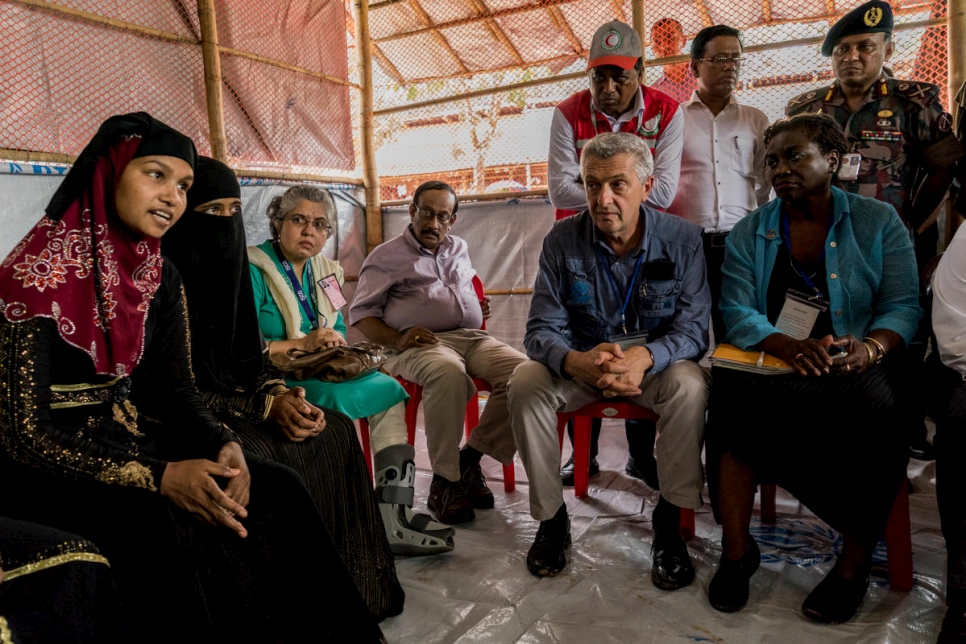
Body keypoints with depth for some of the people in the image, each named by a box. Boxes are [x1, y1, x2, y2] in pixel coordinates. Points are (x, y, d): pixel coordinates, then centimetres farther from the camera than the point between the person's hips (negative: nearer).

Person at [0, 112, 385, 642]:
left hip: (132, 438, 6)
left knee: (276, 494, -13)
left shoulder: (160, 276, 3)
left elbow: (174, 389, 4)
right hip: (51, 467, -5)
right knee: (170, 535, -32)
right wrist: (160, 477, -28)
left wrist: (224, 447, -16)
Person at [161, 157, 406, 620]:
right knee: (263, 454, -29)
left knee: (334, 431, -5)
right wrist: (263, 405, -20)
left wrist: (281, 394, -10)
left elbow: (251, 358, 10)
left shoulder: (226, 267, 7)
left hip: (240, 401, 8)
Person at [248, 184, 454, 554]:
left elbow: (338, 331, 17)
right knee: (336, 398, -32)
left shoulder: (325, 271, 15)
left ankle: (395, 518, -14)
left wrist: (335, 343, -7)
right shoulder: (254, 270, -8)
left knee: (390, 391, -10)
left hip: (322, 371, 7)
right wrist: (302, 344, -21)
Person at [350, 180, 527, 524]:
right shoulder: (386, 256, 11)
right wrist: (397, 340, -12)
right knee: (448, 374, -41)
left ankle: (471, 457, -13)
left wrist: (480, 307, 17)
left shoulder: (459, 249, 26)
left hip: (473, 338, 5)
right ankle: (444, 480, -25)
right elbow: (360, 313, 6)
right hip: (423, 343, -5)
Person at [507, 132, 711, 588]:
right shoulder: (562, 241, -10)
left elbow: (693, 328, -15)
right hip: (579, 366, 1)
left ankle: (670, 522, -14)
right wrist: (577, 362, -38)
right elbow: (541, 330, -13)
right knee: (525, 381, -26)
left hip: (655, 363, 0)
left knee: (689, 385, -32)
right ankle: (551, 518, -10)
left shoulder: (682, 239, -11)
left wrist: (645, 356, -38)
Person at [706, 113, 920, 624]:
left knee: (870, 409, -34)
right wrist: (791, 347, -21)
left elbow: (902, 305, 2)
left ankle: (854, 562, -15)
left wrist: (869, 348, -21)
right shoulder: (748, 233, 12)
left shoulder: (878, 222, 10)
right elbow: (737, 312, -1)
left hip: (855, 370, 0)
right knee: (732, 394, -32)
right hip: (769, 365, 1)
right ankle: (736, 550, -19)